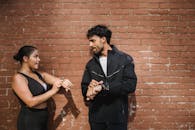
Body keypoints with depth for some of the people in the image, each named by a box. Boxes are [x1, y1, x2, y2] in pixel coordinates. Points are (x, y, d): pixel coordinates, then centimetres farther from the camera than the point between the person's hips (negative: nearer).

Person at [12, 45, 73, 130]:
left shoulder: (40, 74, 7)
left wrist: (64, 82, -22)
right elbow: (31, 102, -23)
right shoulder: (18, 78, -14)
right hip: (29, 121, -7)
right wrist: (53, 91, -21)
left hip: (43, 119, 7)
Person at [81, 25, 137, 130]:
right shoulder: (91, 64, 10)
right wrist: (90, 88, -15)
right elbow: (84, 87, 9)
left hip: (117, 116, -3)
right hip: (96, 116, 4)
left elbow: (131, 85, -13)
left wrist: (103, 87, -19)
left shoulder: (125, 59, -3)